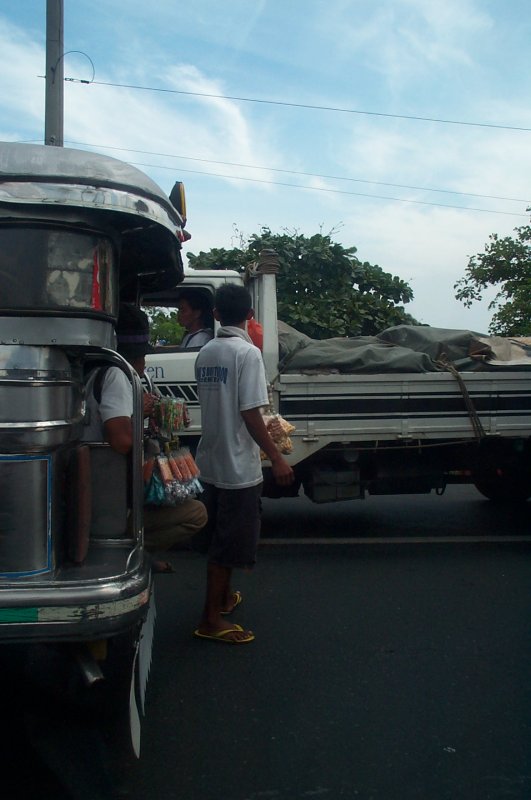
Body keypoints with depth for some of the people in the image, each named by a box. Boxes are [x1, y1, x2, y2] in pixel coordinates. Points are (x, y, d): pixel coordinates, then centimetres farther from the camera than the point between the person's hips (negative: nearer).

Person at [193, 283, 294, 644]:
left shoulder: (205, 353, 6)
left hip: (211, 461, 8)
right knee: (230, 543, 2)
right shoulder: (248, 353, -16)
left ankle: (223, 597, 38)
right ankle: (211, 619, 10)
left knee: (220, 537, 21)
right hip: (238, 465, -8)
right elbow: (250, 413, -20)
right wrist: (277, 458, -15)